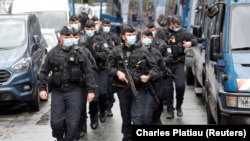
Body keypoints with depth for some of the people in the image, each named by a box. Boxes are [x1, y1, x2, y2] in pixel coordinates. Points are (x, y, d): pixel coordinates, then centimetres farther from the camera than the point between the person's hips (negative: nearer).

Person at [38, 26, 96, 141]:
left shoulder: (79, 53, 1)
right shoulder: (53, 53, 4)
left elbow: (89, 72, 1)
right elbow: (44, 72, 8)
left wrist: (91, 90, -4)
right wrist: (42, 88, 0)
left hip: (74, 91, -1)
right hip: (57, 92, 1)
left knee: (73, 122, -2)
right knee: (56, 121, 3)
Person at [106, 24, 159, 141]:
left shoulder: (142, 51, -1)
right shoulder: (116, 51, 1)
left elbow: (154, 67, 3)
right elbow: (109, 67, 7)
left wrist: (149, 76, -15)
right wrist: (117, 72, -12)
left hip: (139, 88, -2)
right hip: (123, 89, 2)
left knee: (138, 117, -14)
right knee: (126, 117, 16)